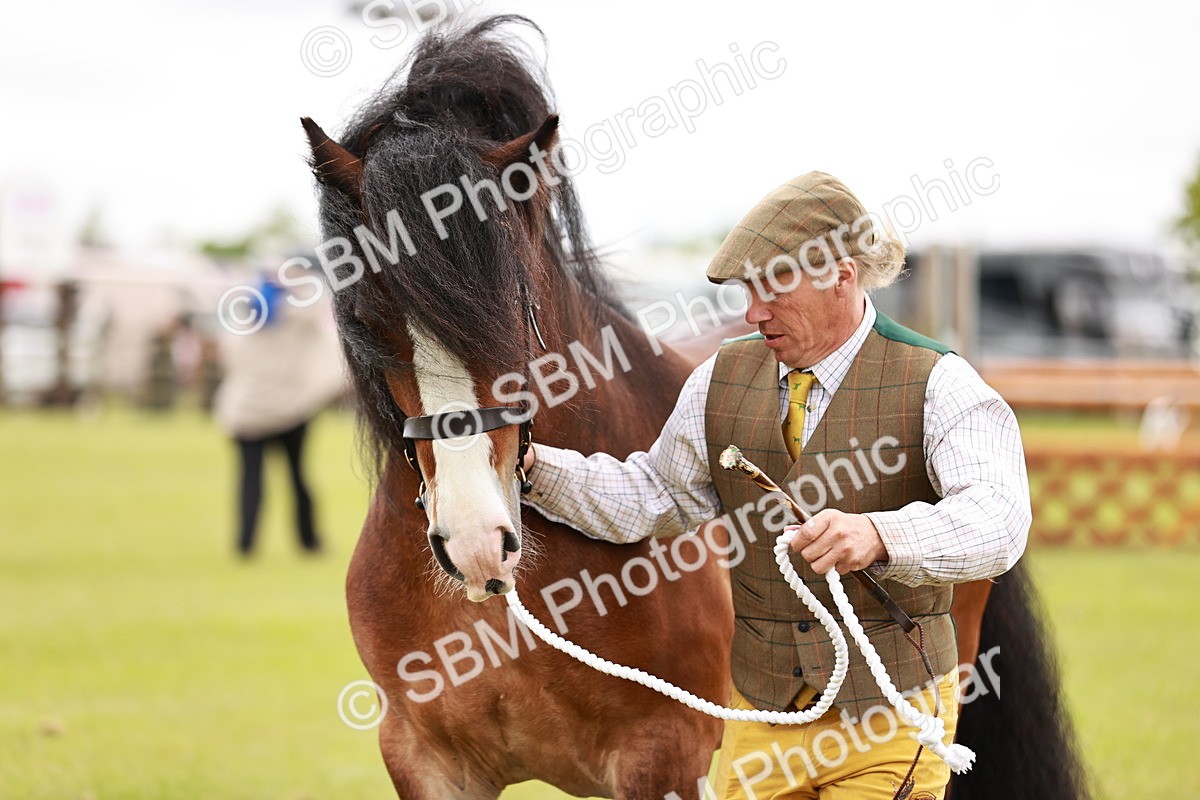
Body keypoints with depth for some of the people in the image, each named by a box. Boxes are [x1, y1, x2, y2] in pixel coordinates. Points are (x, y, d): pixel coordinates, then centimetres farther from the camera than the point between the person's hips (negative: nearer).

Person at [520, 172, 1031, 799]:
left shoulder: (936, 384, -10)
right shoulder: (723, 380, 6)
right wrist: (535, 466, 1)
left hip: (890, 717, -4)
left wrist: (878, 535, -43)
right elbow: (656, 495, 16)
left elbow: (997, 516, -25)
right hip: (761, 707, 4)